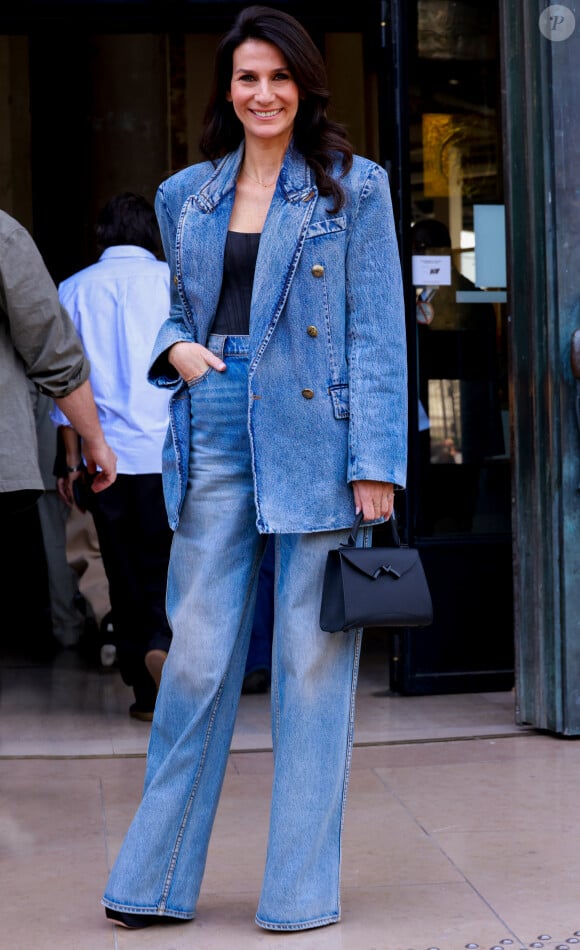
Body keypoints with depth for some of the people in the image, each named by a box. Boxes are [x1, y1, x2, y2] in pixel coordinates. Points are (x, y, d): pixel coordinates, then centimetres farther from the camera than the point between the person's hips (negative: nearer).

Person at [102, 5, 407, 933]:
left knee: (313, 658, 2)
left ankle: (303, 890, 14)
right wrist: (178, 349, 0)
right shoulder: (185, 196, 15)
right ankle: (155, 881, 15)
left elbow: (377, 332, -1)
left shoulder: (353, 187, 3)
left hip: (315, 438, -3)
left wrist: (376, 463, -9)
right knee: (198, 654, 4)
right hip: (214, 433, 3)